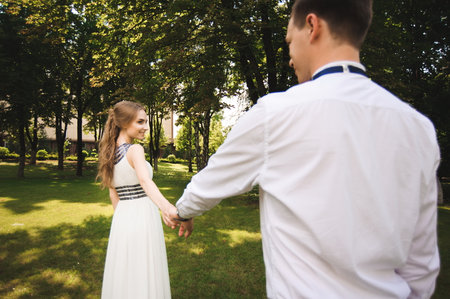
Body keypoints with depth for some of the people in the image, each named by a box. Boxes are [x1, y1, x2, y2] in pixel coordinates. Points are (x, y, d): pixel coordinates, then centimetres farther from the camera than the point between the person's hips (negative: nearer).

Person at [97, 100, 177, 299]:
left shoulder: (110, 152, 8)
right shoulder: (135, 150, -16)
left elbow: (113, 194, 13)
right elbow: (145, 181, -35)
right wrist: (167, 208, -50)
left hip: (121, 219, 8)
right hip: (143, 217, -7)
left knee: (123, 275, 20)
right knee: (144, 277, 7)